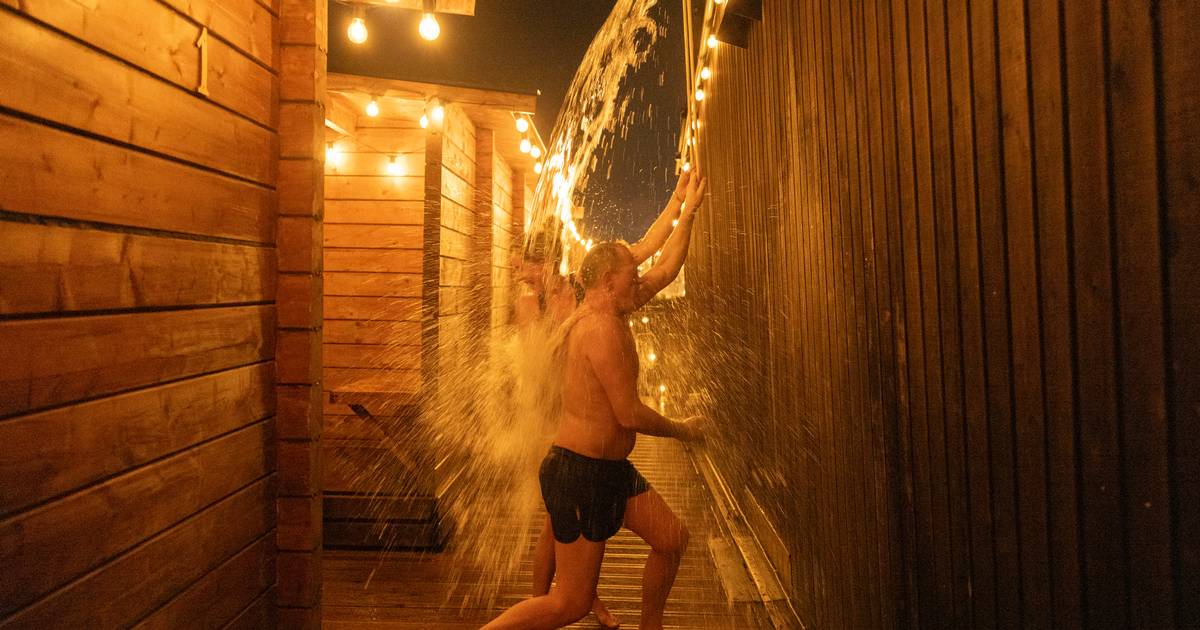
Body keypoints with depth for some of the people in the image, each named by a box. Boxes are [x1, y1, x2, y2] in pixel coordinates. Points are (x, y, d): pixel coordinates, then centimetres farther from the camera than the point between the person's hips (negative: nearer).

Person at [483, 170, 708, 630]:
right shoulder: (602, 327, -22)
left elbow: (667, 269, 19)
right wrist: (682, 431, -5)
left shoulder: (610, 311, 7)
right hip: (580, 473, -10)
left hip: (611, 469, 10)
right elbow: (630, 414, -23)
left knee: (673, 539, 16)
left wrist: (689, 209, 23)